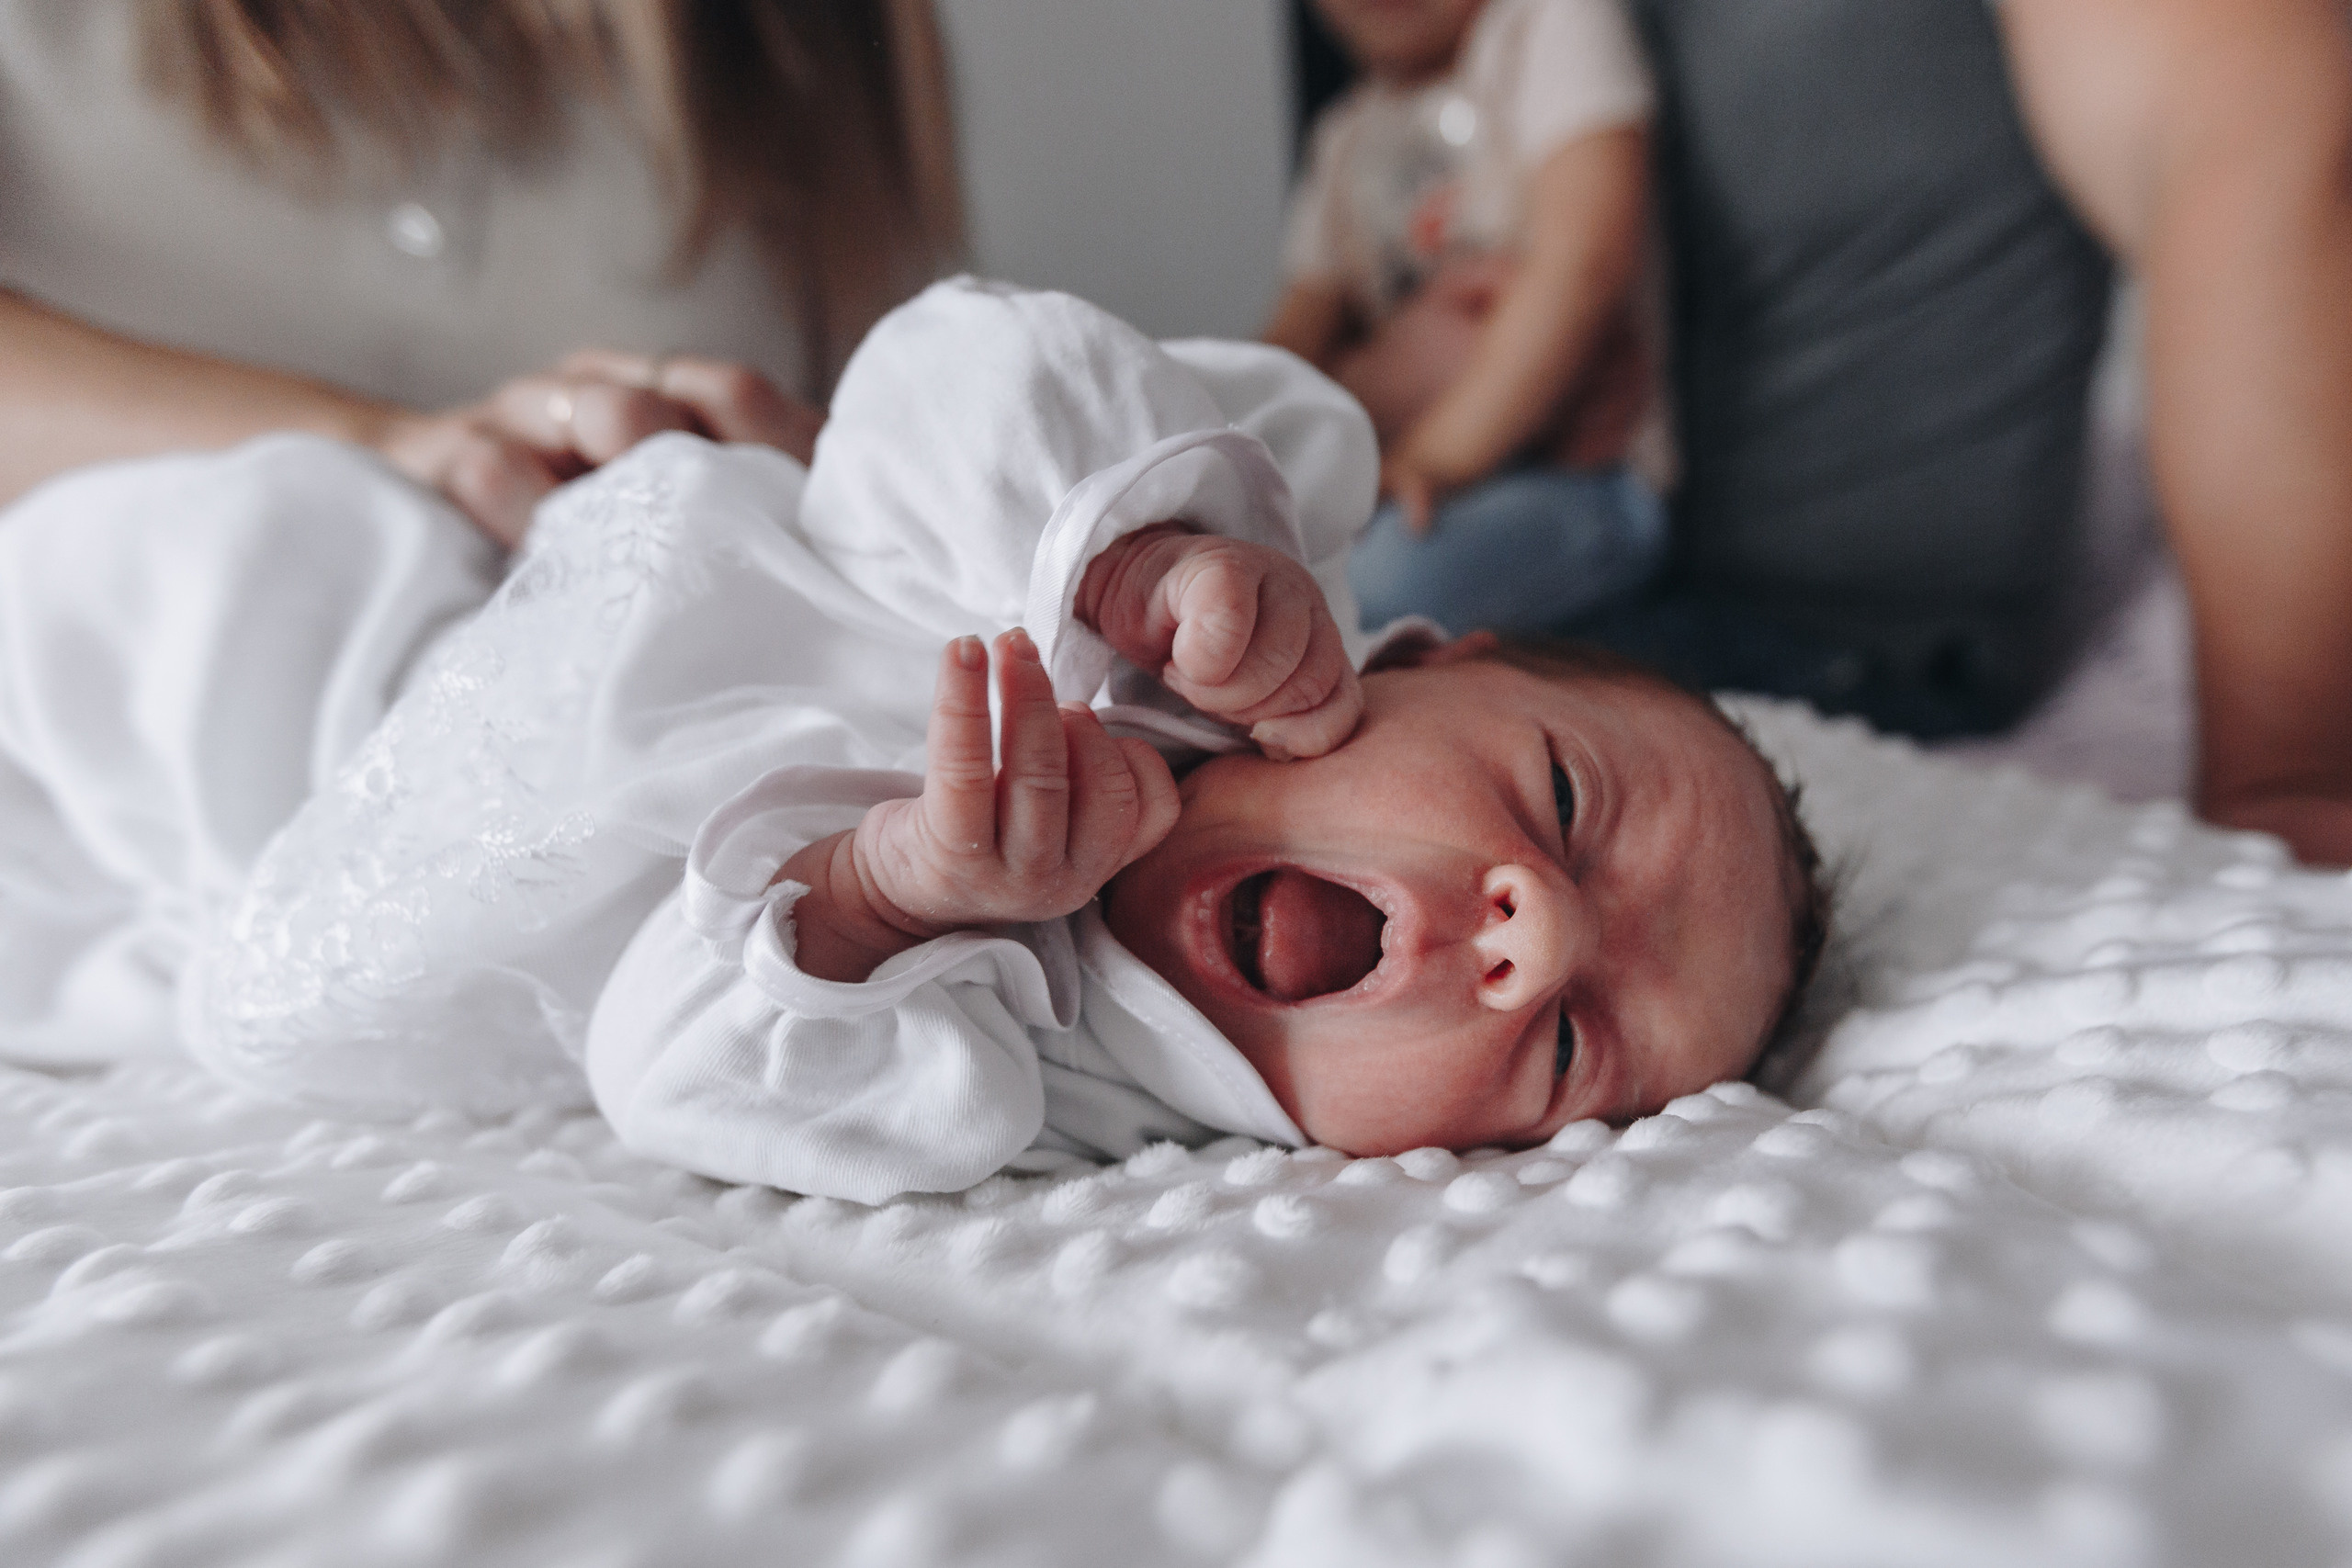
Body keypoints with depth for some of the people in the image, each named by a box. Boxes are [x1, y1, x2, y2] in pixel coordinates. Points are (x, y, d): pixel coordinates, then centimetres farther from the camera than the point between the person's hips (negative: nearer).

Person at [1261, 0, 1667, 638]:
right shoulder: (1347, 136, 20)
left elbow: (1586, 262, -17)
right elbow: (1299, 336, 14)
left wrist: (1444, 453, -21)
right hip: (1385, 471, 6)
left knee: (1383, 578, -35)